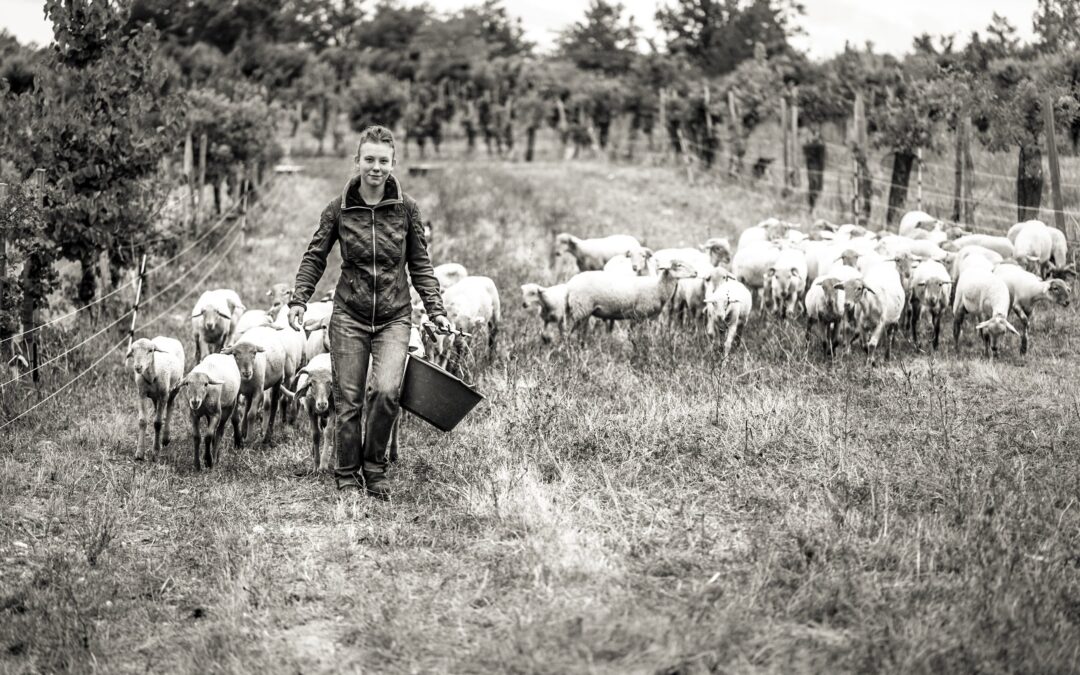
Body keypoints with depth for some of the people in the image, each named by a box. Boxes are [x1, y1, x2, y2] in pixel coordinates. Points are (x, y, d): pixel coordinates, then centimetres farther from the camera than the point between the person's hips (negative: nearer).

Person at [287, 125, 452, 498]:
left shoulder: (406, 208, -1)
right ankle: (347, 478, 16)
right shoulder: (340, 208, -2)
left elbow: (420, 265, 6)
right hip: (350, 315, 1)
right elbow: (315, 257, 5)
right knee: (348, 400, 1)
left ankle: (375, 468, 1)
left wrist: (436, 310, 1)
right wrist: (298, 300, -7)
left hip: (394, 316, 0)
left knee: (386, 391, -19)